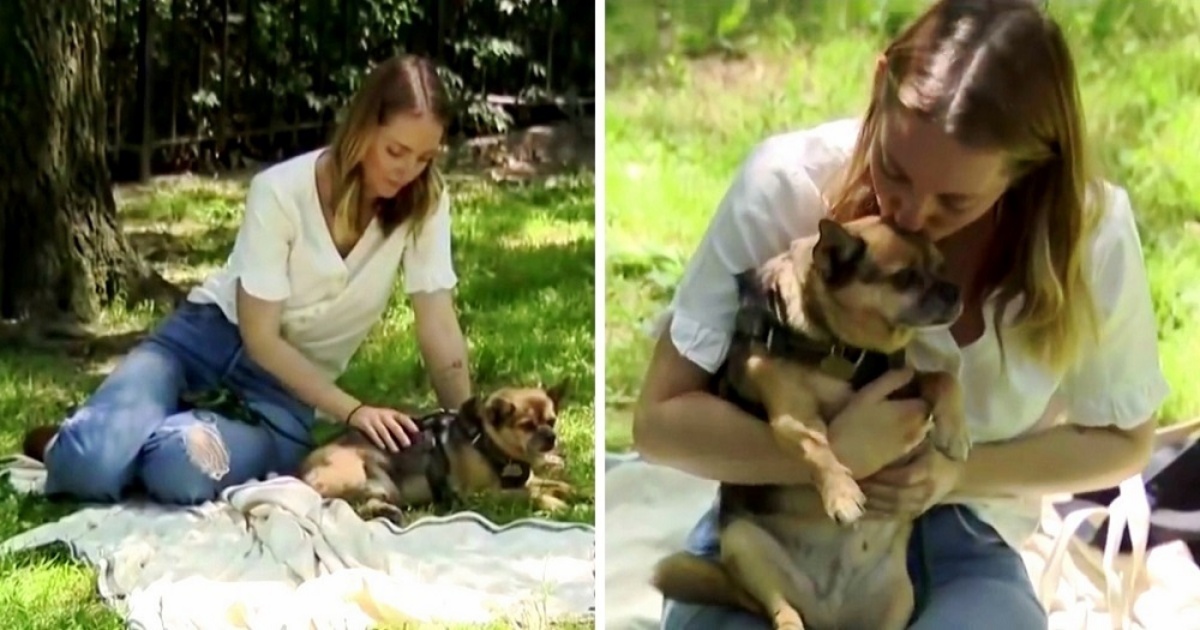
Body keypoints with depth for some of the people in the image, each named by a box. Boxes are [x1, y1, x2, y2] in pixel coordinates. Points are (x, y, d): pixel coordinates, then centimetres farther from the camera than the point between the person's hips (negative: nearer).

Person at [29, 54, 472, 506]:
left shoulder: (426, 202, -13)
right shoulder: (281, 192, -20)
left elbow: (439, 331, -10)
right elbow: (260, 337, -16)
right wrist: (351, 411, -21)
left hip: (290, 380, 1)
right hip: (210, 336, -1)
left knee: (182, 472, -32)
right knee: (92, 464, -28)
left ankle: (165, 440, 5)